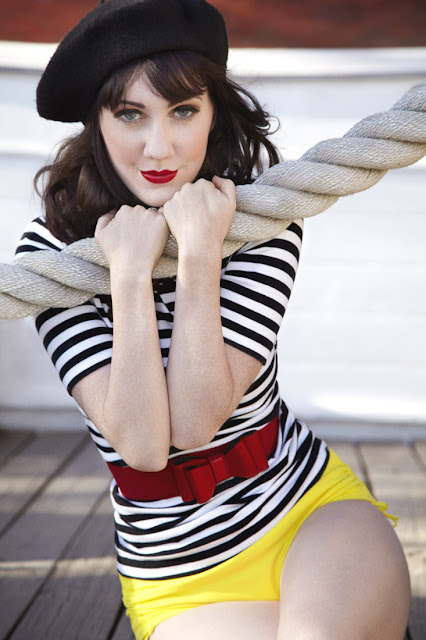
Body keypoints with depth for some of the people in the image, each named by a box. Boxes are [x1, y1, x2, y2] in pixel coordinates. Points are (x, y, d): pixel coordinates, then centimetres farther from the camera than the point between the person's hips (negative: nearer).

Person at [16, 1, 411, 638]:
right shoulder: (51, 250, -10)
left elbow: (197, 423, -19)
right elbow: (144, 445, -19)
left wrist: (199, 254, -26)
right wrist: (130, 274, -25)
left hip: (315, 511, 0)